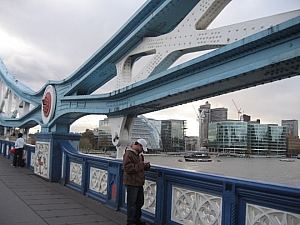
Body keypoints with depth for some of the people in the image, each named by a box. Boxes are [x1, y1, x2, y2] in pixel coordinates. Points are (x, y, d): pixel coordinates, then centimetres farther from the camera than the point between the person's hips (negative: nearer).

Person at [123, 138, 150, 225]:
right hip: (132, 183, -10)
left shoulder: (139, 154, 15)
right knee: (132, 204, -2)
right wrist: (141, 165, -22)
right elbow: (128, 168, -25)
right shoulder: (128, 154, -15)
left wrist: (146, 165, 4)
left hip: (139, 183, 10)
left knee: (140, 202, 19)